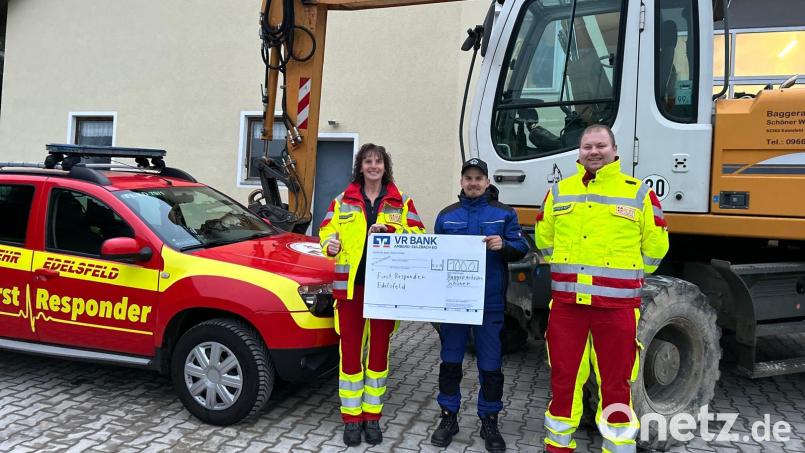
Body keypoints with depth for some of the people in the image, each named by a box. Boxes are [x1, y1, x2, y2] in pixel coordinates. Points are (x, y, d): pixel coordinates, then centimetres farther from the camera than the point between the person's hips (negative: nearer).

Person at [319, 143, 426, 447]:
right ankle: (351, 417, 17)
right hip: (350, 284, 0)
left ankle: (372, 416, 23)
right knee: (350, 350, 3)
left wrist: (389, 230, -18)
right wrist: (330, 245, -13)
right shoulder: (342, 201, 9)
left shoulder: (402, 202, 6)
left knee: (379, 350, 8)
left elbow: (418, 236, -3)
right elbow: (326, 232, 10)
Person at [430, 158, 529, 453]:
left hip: (489, 301, -2)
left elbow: (521, 248, 1)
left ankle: (489, 422, 19)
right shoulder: (446, 215, 12)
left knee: (490, 364, 4)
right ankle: (449, 417, 21)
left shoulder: (504, 213, 5)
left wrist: (503, 245, -19)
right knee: (450, 360, 8)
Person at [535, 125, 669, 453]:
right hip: (566, 301, 2)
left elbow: (655, 246, 7)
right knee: (563, 377, 10)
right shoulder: (559, 191, 9)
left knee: (616, 382, 5)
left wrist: (624, 278, 9)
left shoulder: (638, 193, 2)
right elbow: (544, 240, 19)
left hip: (616, 304, -2)